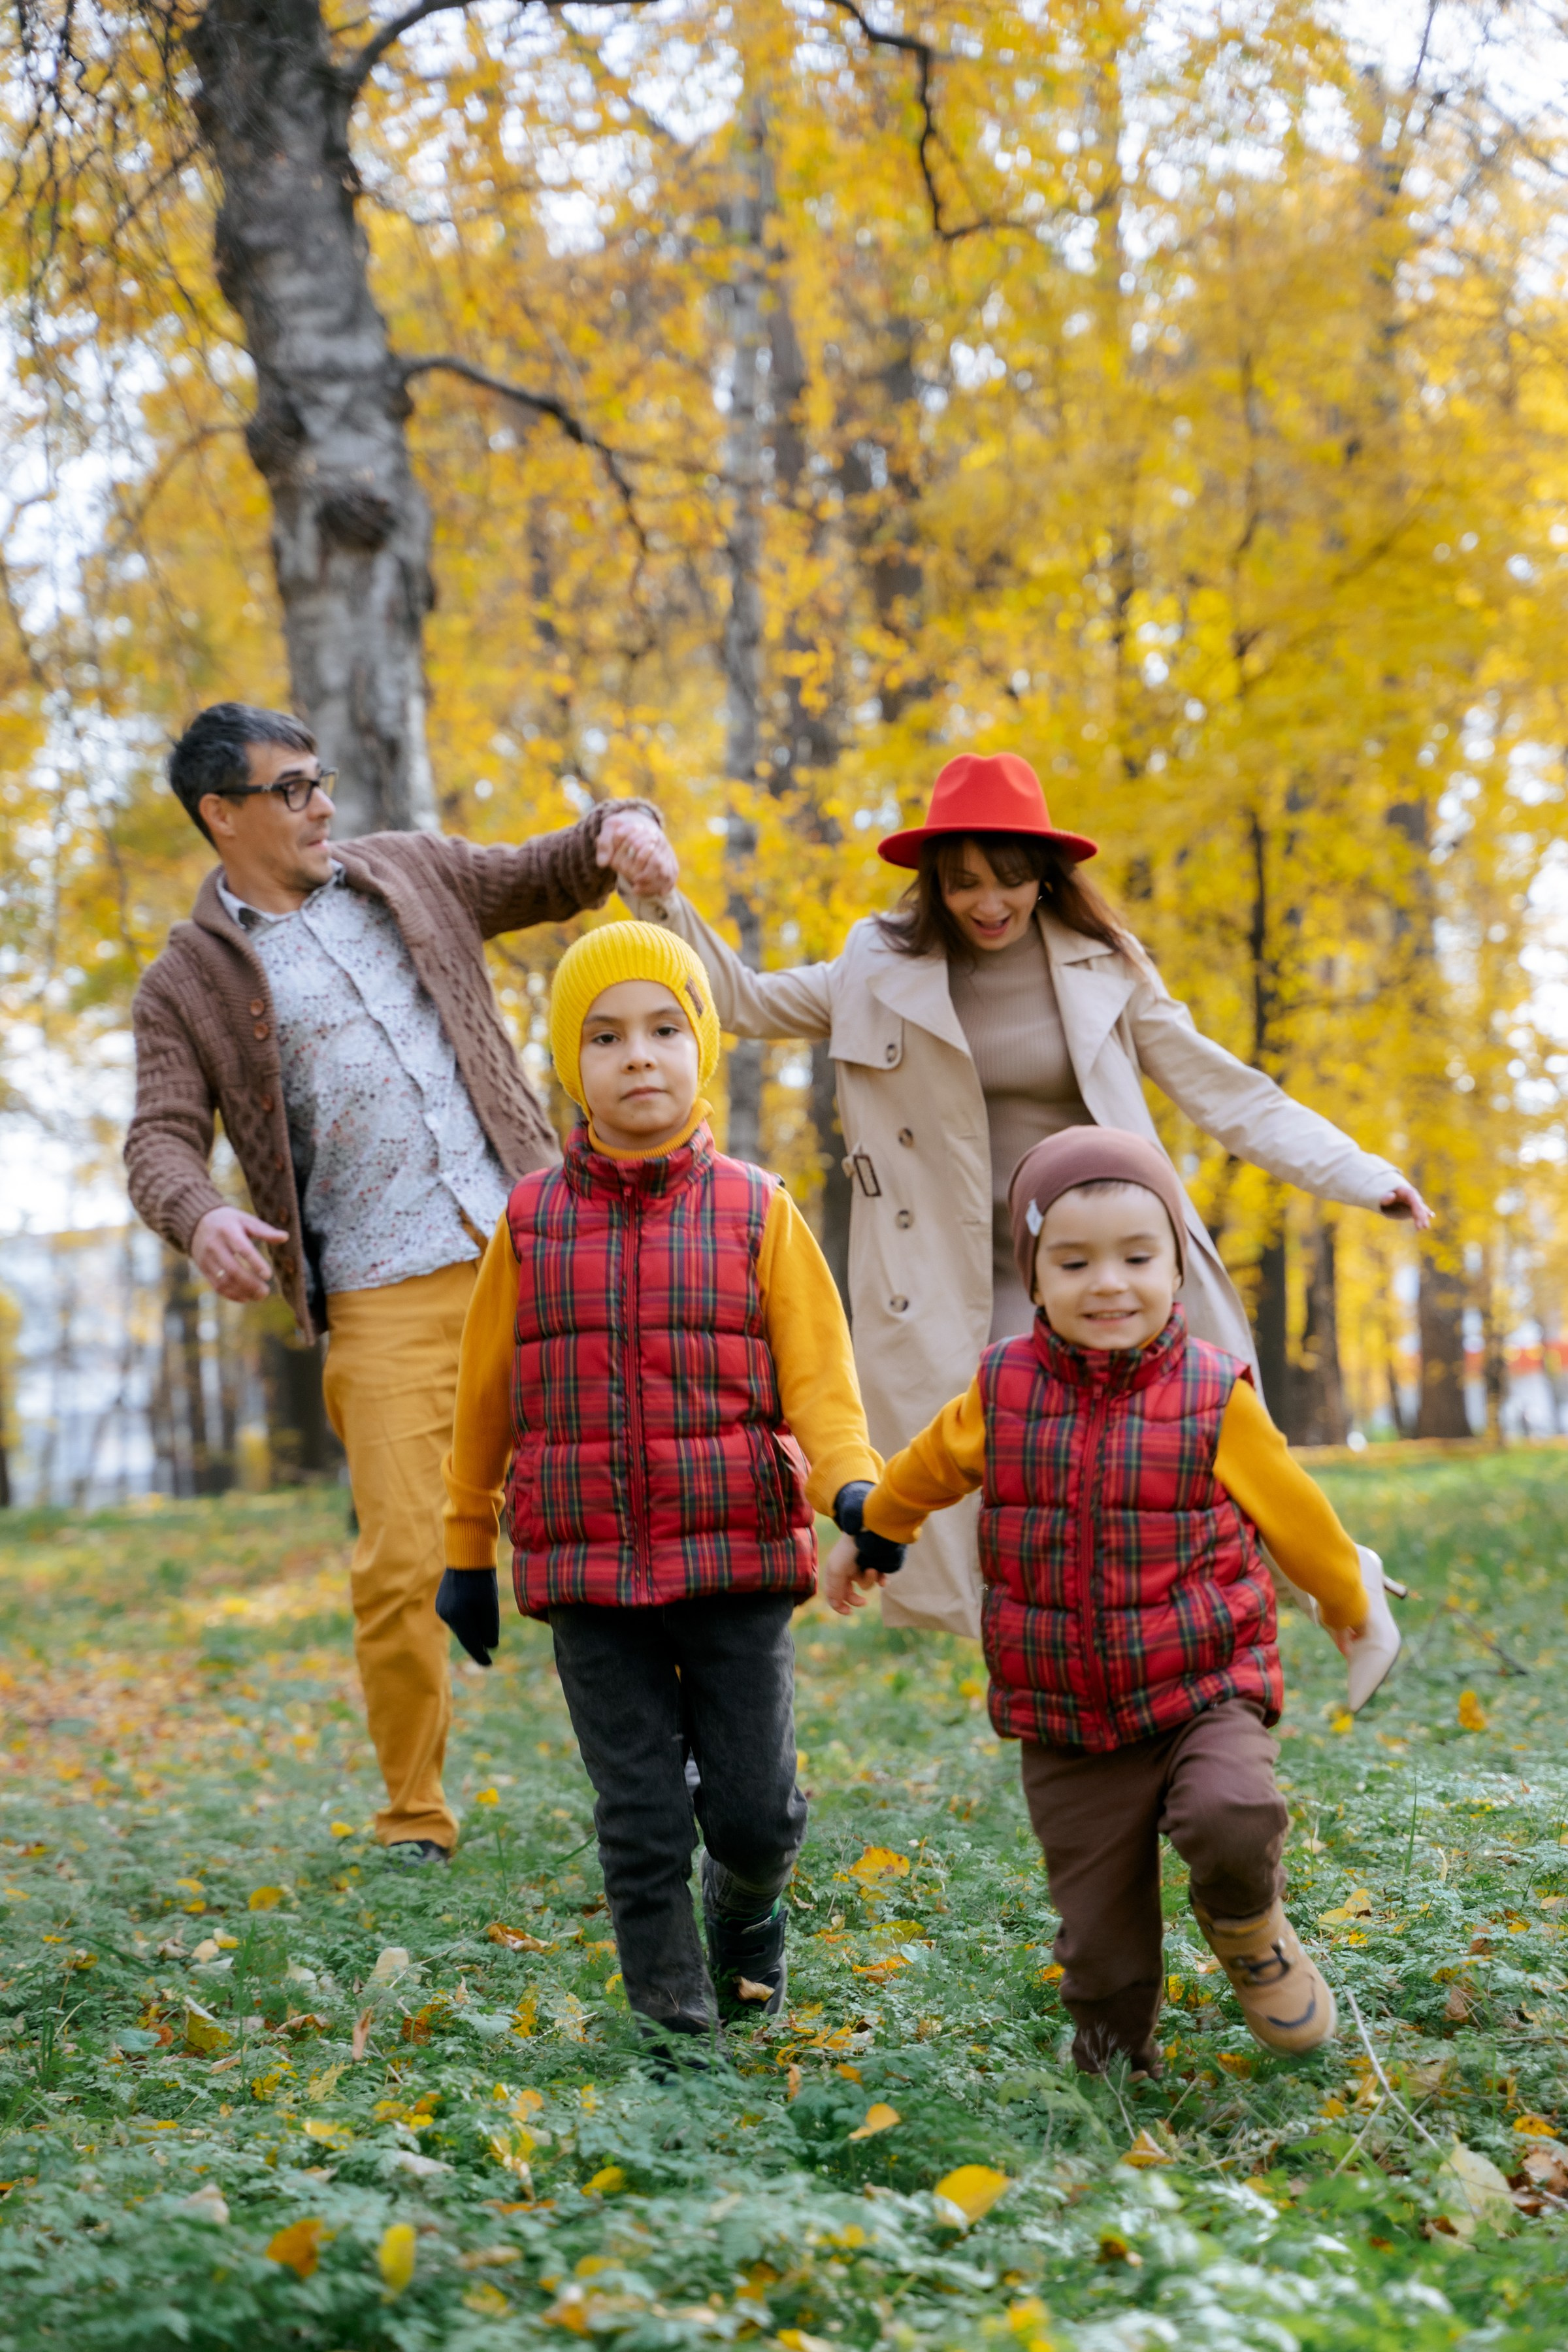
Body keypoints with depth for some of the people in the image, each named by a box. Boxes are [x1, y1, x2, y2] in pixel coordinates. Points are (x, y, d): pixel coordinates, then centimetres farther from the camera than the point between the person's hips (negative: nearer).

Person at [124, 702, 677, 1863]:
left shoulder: (409, 873, 16)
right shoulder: (189, 984, 6)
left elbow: (550, 875, 24)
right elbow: (161, 1137, -2)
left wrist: (620, 826, 1)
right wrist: (201, 1216, -25)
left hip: (532, 1249, 3)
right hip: (383, 1300, -3)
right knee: (401, 1565, -6)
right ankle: (414, 1816, 10)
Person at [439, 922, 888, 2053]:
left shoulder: (758, 1215, 1)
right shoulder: (533, 1224, 5)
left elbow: (818, 1374, -4)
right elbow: (487, 1397, 11)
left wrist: (854, 1485, -22)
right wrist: (468, 1551, 14)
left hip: (737, 1558, -1)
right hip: (591, 1575, 1)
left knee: (755, 1806, 2)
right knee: (640, 1820, 2)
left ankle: (748, 1914, 35)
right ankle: (674, 2012, 19)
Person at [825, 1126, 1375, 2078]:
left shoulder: (1214, 1396, -6)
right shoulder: (1001, 1392, -1)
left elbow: (1290, 1509, 9)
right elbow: (927, 1471, 20)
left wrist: (1347, 1601, 23)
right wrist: (869, 1535, 36)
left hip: (1203, 1691, -2)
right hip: (1067, 1722, 2)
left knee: (1230, 1816, -28)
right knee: (1099, 1929, 3)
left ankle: (1248, 1927, 6)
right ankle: (1117, 2051, 31)